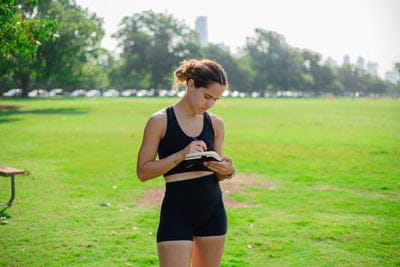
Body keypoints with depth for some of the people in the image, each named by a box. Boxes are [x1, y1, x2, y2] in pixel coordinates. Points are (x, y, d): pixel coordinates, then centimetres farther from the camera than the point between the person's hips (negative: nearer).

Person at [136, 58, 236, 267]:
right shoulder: (160, 121, -5)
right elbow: (143, 171, -8)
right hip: (177, 211, -5)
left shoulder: (216, 124, 8)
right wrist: (181, 154, -18)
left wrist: (227, 171, -5)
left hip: (213, 210, 5)